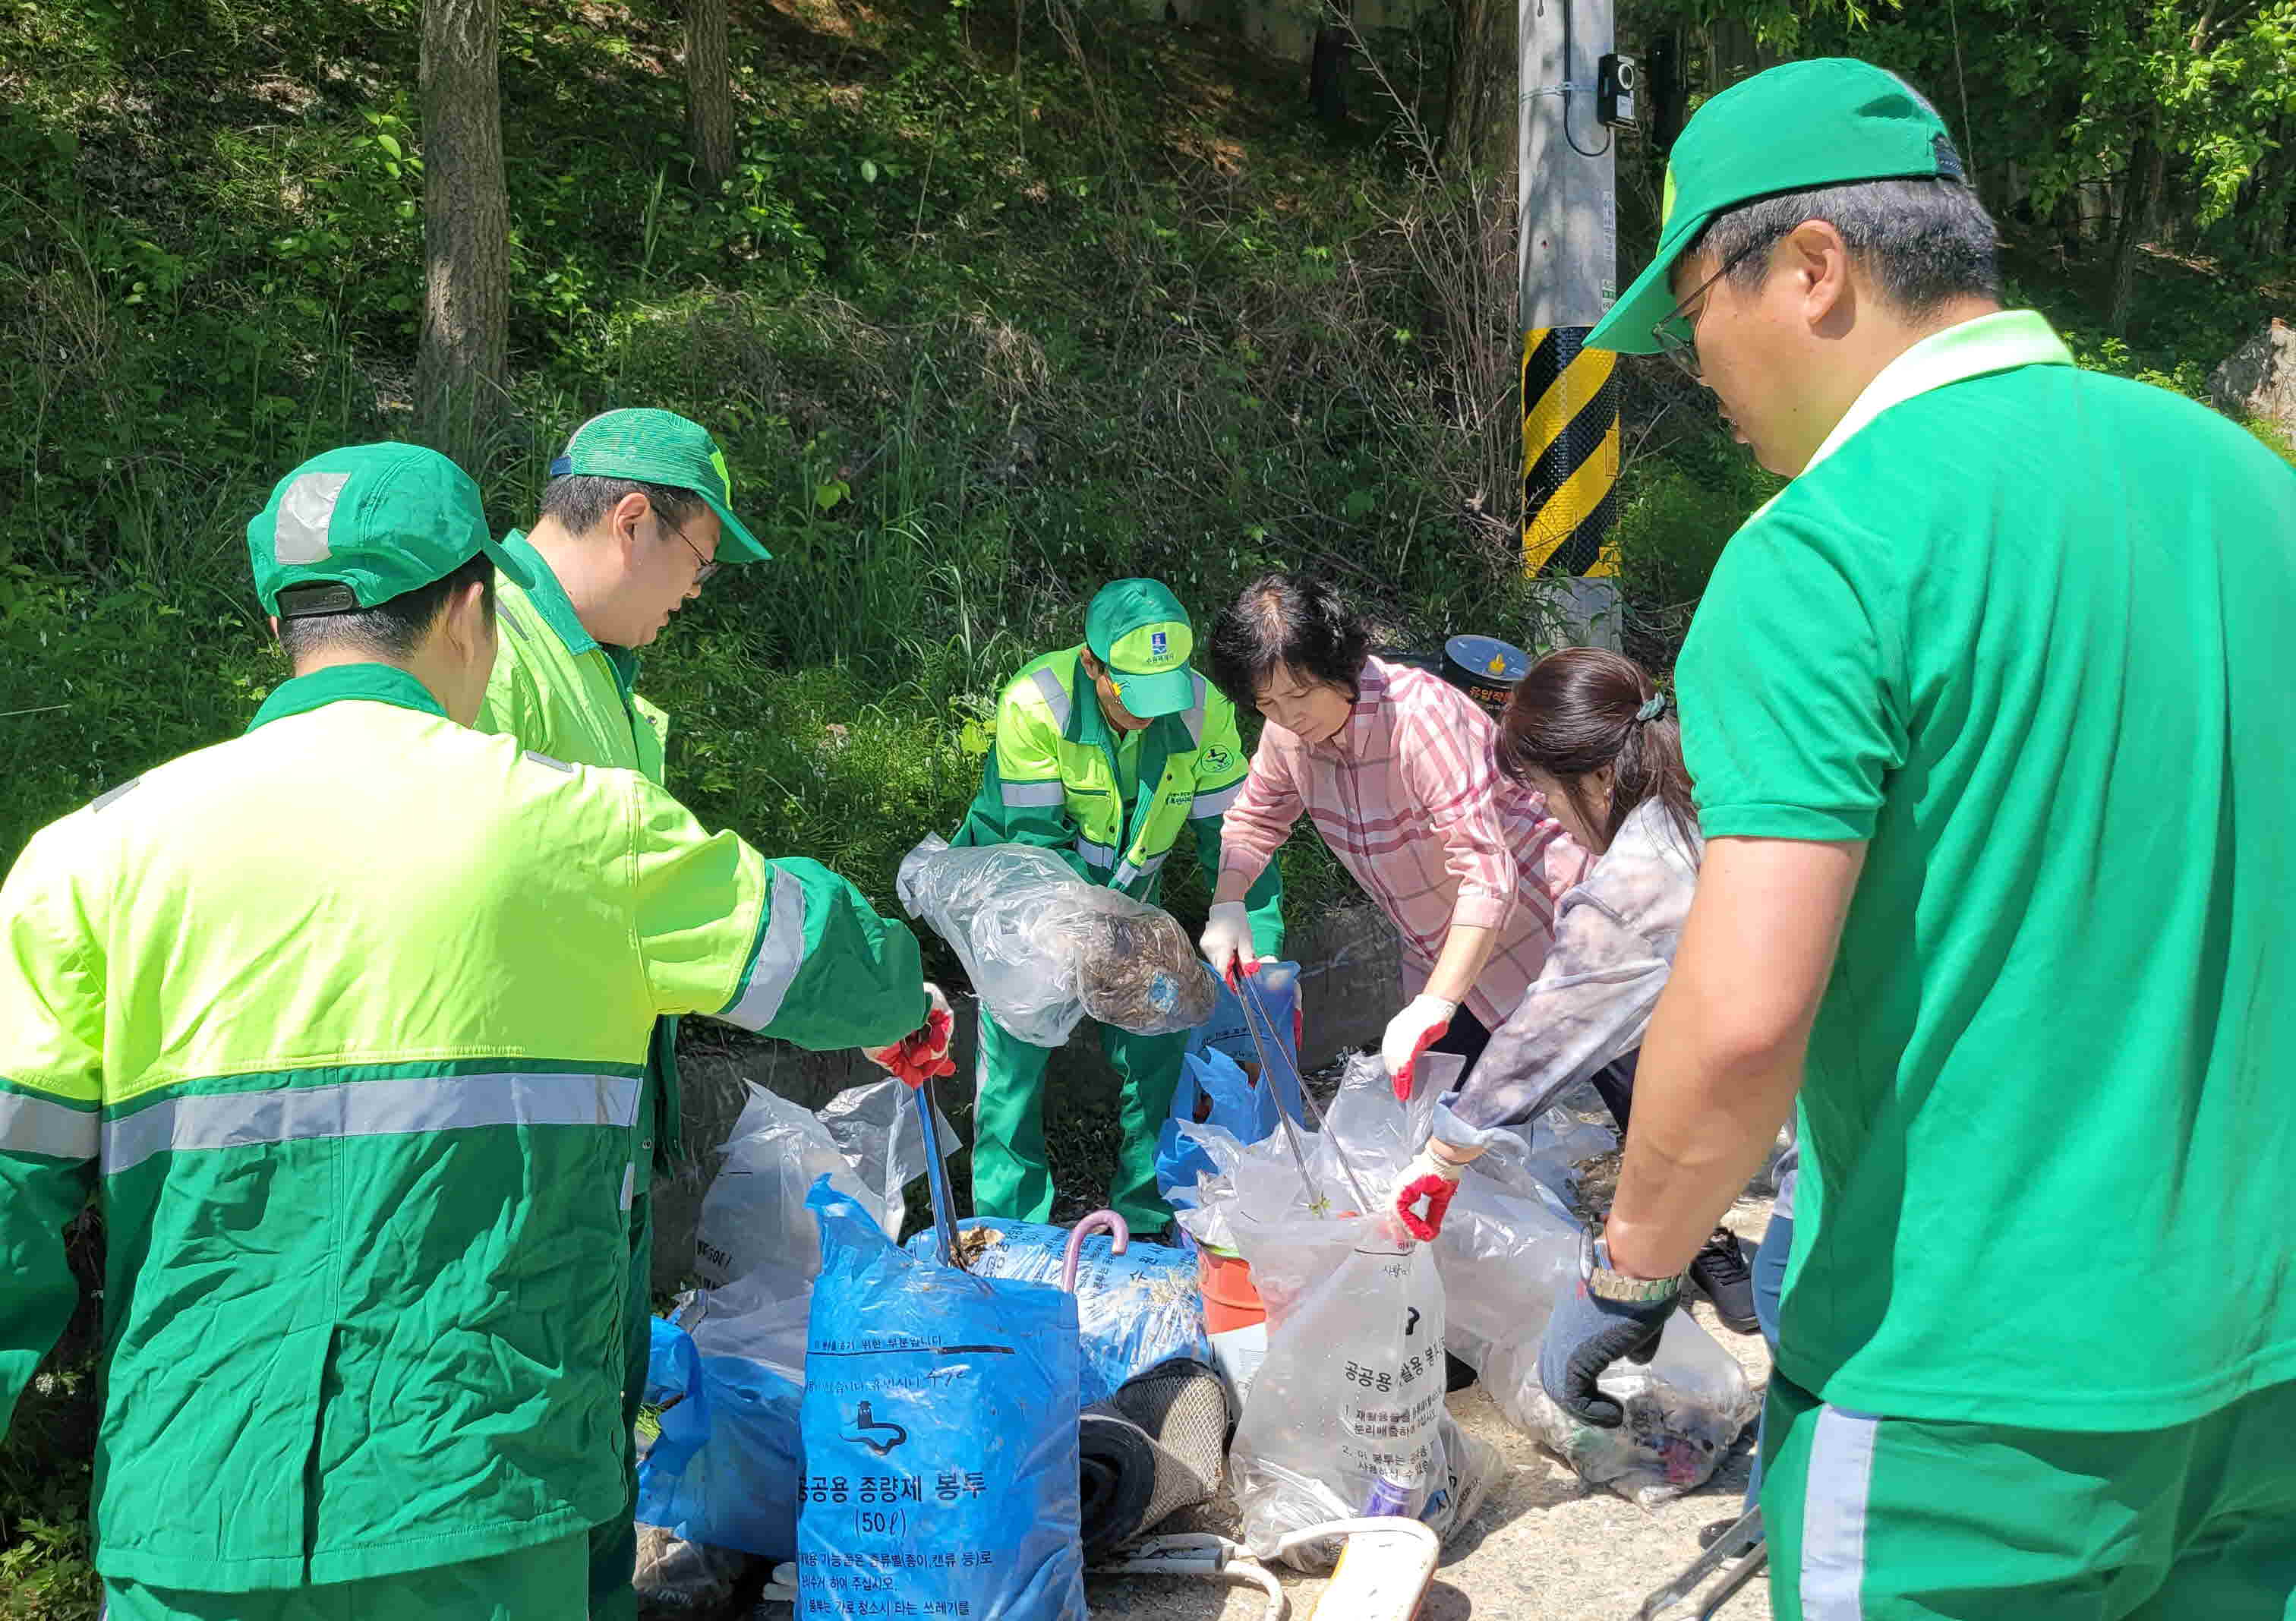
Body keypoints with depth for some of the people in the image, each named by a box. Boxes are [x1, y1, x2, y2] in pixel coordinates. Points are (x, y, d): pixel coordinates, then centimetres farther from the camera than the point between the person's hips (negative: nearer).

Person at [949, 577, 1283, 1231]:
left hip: (1125, 893, 3)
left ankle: (1153, 1215, 17)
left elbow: (1231, 837, -14)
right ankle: (1011, 1229, 5)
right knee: (1015, 1048, -9)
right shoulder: (1033, 703, -29)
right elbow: (1036, 842, -27)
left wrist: (1261, 951, -23)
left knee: (1158, 1045, -1)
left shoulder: (1204, 711, -20)